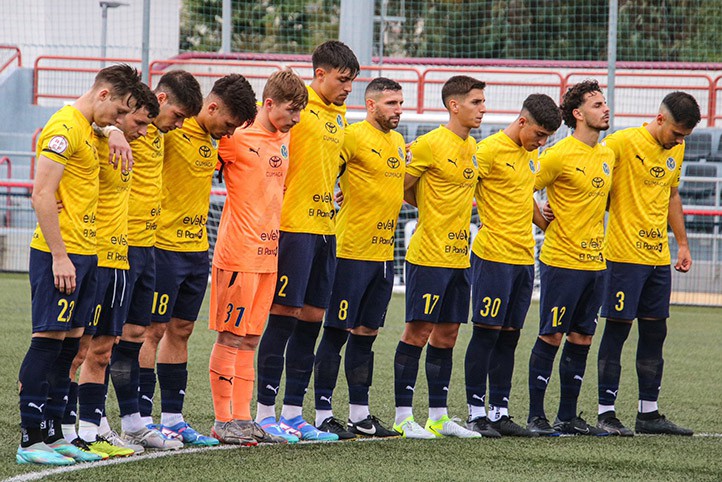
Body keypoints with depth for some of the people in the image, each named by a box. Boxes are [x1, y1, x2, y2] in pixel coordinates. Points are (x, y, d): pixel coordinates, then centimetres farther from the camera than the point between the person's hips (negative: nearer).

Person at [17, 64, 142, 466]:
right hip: (60, 253, -10)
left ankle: (52, 435, 14)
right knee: (48, 340, -8)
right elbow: (42, 195, -19)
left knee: (70, 342, 10)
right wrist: (59, 256, -20)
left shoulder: (86, 128, 15)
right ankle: (31, 440, -6)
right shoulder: (65, 127, -14)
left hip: (84, 252, 10)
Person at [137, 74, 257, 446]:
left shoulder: (213, 139, 11)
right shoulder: (170, 130, -14)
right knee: (154, 330, -5)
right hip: (164, 245, -8)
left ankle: (172, 417, 17)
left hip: (197, 248, 8)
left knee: (180, 330, 11)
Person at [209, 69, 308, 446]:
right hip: (239, 251, -8)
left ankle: (242, 419, 15)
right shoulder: (237, 138, -10)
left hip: (268, 252, 8)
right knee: (230, 337, -3)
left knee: (250, 339, 11)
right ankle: (222, 422, 1)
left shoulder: (284, 138, 13)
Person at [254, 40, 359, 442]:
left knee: (312, 319, 9)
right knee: (283, 316, -6)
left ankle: (293, 413, 14)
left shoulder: (339, 115, 16)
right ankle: (265, 412, -1)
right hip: (295, 225, -8)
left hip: (325, 226, 8)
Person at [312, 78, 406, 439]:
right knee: (337, 332, -4)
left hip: (384, 253, 8)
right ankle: (323, 414, -1)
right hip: (353, 251, -8)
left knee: (366, 333, 12)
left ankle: (359, 414, 18)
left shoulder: (398, 142, 16)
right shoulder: (353, 136, -10)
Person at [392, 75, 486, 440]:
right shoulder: (430, 144, -12)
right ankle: (403, 416, -1)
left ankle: (438, 416, 15)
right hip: (428, 255, -8)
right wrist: (431, 210, -3)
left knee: (447, 334, 10)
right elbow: (400, 187, -9)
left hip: (459, 256, 8)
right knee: (418, 331, -6)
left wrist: (451, 209, 9)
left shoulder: (474, 147, 13)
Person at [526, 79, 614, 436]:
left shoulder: (607, 155, 11)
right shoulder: (560, 155, -12)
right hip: (562, 260, -7)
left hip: (595, 261, 7)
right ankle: (535, 416, 3)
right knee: (551, 337, -2)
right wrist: (546, 222, -5)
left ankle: (568, 416, 16)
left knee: (581, 339, 9)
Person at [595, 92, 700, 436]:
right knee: (618, 329, -4)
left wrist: (682, 244, 22)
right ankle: (606, 412, 1)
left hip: (659, 256, 7)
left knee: (655, 331, 9)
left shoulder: (676, 150, 11)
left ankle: (649, 413, 15)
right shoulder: (624, 143, -12)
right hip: (624, 254, -7)